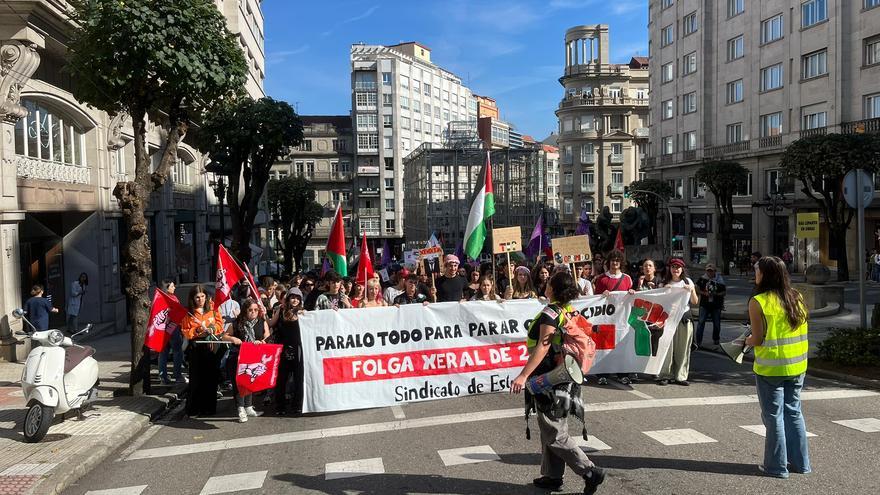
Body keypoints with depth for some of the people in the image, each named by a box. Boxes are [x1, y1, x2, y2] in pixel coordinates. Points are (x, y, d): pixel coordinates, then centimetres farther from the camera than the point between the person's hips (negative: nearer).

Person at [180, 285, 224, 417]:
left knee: (211, 377, 3)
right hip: (196, 348, -1)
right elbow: (185, 332, 2)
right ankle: (194, 408, 7)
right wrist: (197, 330, -14)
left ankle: (209, 407, 12)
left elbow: (220, 324, 8)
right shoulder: (188, 312, 1)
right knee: (197, 379, -2)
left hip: (212, 346, 1)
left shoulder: (212, 308, 5)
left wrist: (212, 329, -10)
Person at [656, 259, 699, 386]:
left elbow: (695, 302, 7)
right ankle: (665, 375, 3)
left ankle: (681, 376, 11)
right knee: (667, 347, -5)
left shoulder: (688, 282, 10)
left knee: (683, 348, 2)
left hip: (684, 317, 1)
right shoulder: (664, 283, 6)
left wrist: (692, 290, -10)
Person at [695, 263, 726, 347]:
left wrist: (717, 294, -15)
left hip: (716, 305, 1)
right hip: (704, 304, -1)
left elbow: (724, 291, 3)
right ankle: (698, 341, -2)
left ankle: (716, 339, 31)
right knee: (701, 322, -7)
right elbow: (697, 288, 4)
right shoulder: (702, 279, -1)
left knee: (716, 323, 11)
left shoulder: (719, 280, -1)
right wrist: (704, 293, -12)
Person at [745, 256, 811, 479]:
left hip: (770, 368, -6)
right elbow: (798, 331, 7)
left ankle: (777, 466, 15)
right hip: (797, 365, 6)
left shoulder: (758, 302, -15)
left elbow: (757, 339, -14)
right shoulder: (796, 298, 3)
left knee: (774, 415, 6)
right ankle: (800, 462, 26)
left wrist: (746, 341, 7)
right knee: (793, 412, 17)